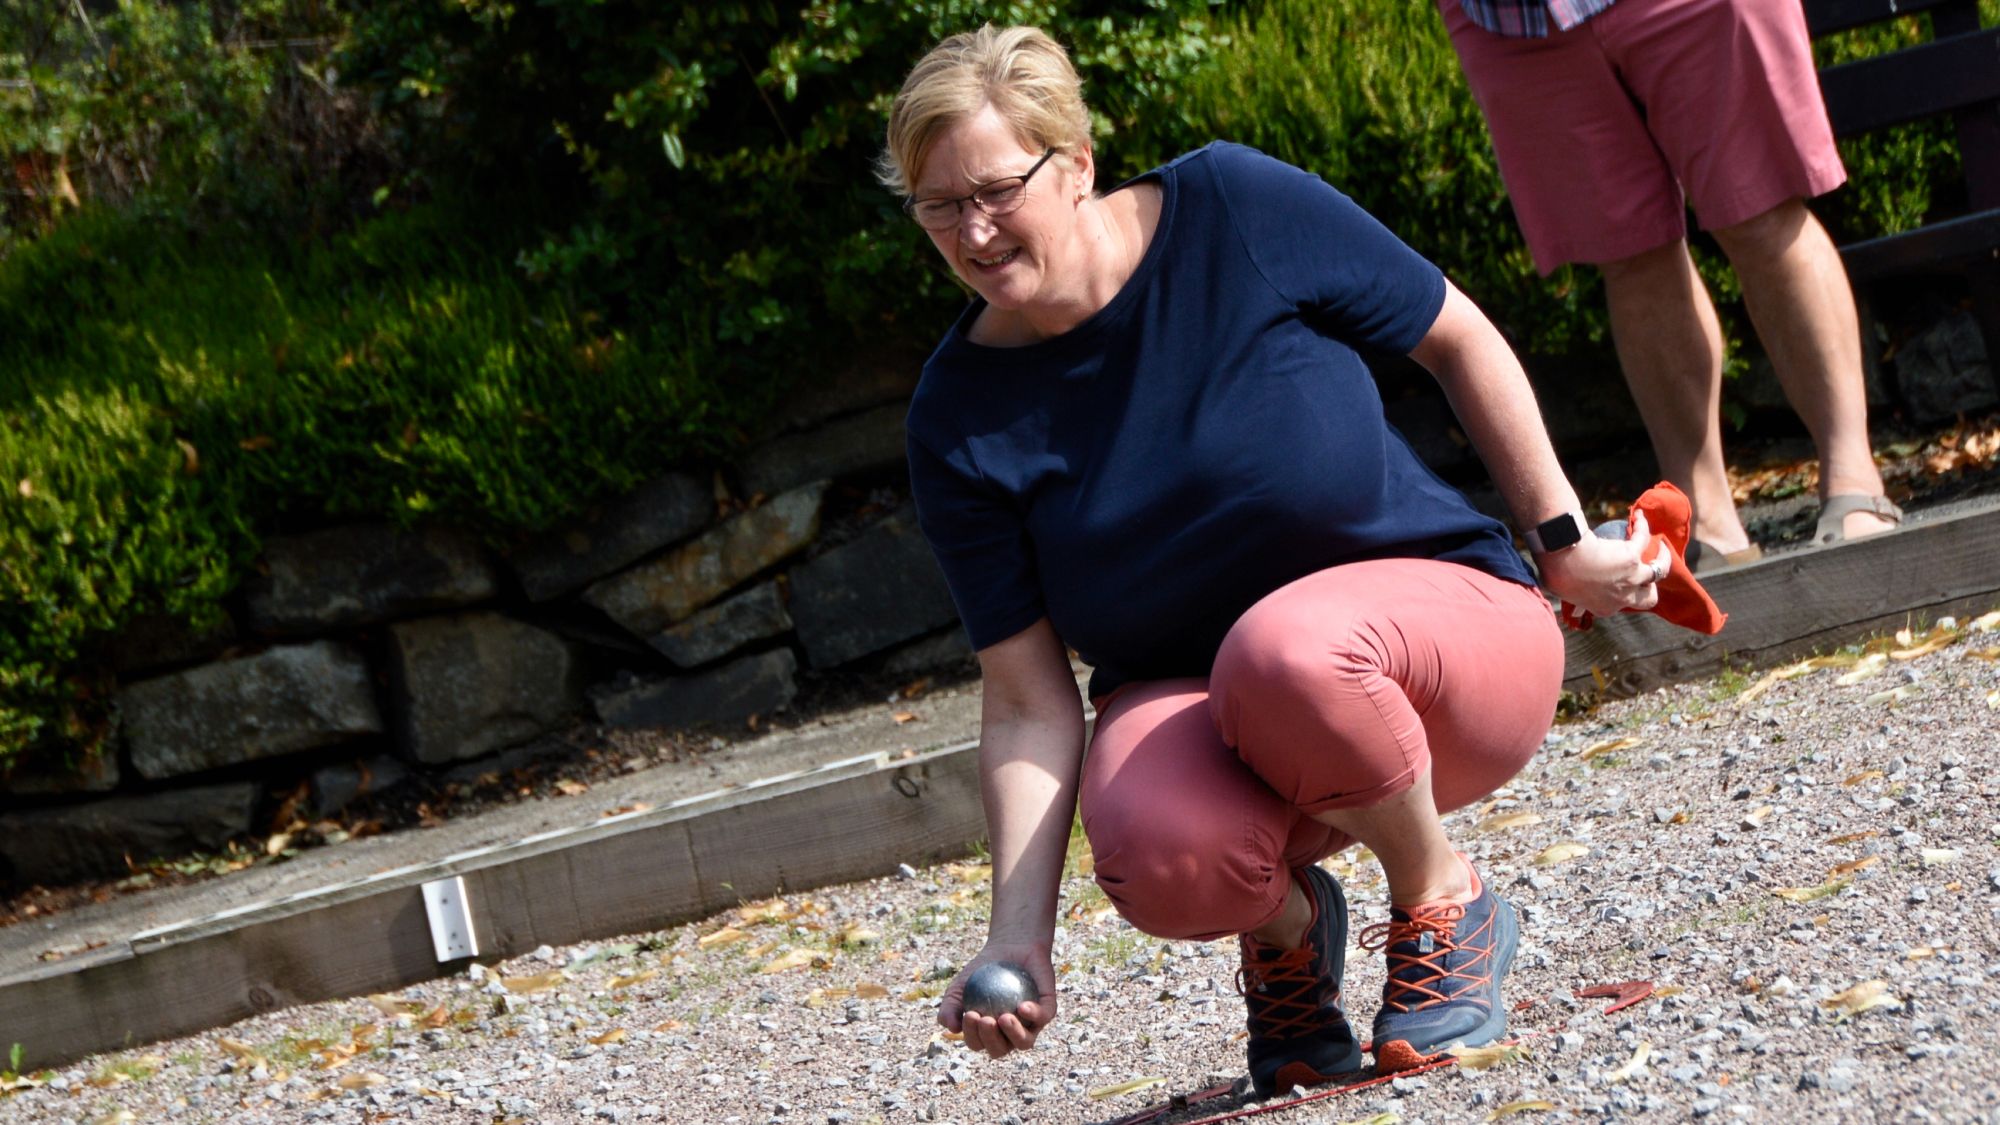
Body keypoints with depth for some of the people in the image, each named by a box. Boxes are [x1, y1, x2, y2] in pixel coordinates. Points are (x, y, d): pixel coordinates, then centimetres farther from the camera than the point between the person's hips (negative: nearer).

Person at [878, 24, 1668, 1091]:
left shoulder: (1235, 208, -13)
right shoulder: (960, 422, -8)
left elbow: (1457, 339, 1)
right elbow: (1028, 702, -9)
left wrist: (1562, 542, 3)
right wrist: (1020, 939, -20)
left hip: (1446, 614, -2)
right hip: (1183, 703, 2)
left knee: (1285, 649, -39)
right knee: (1162, 858, -35)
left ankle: (1444, 906, -8)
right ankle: (1286, 930, 5)